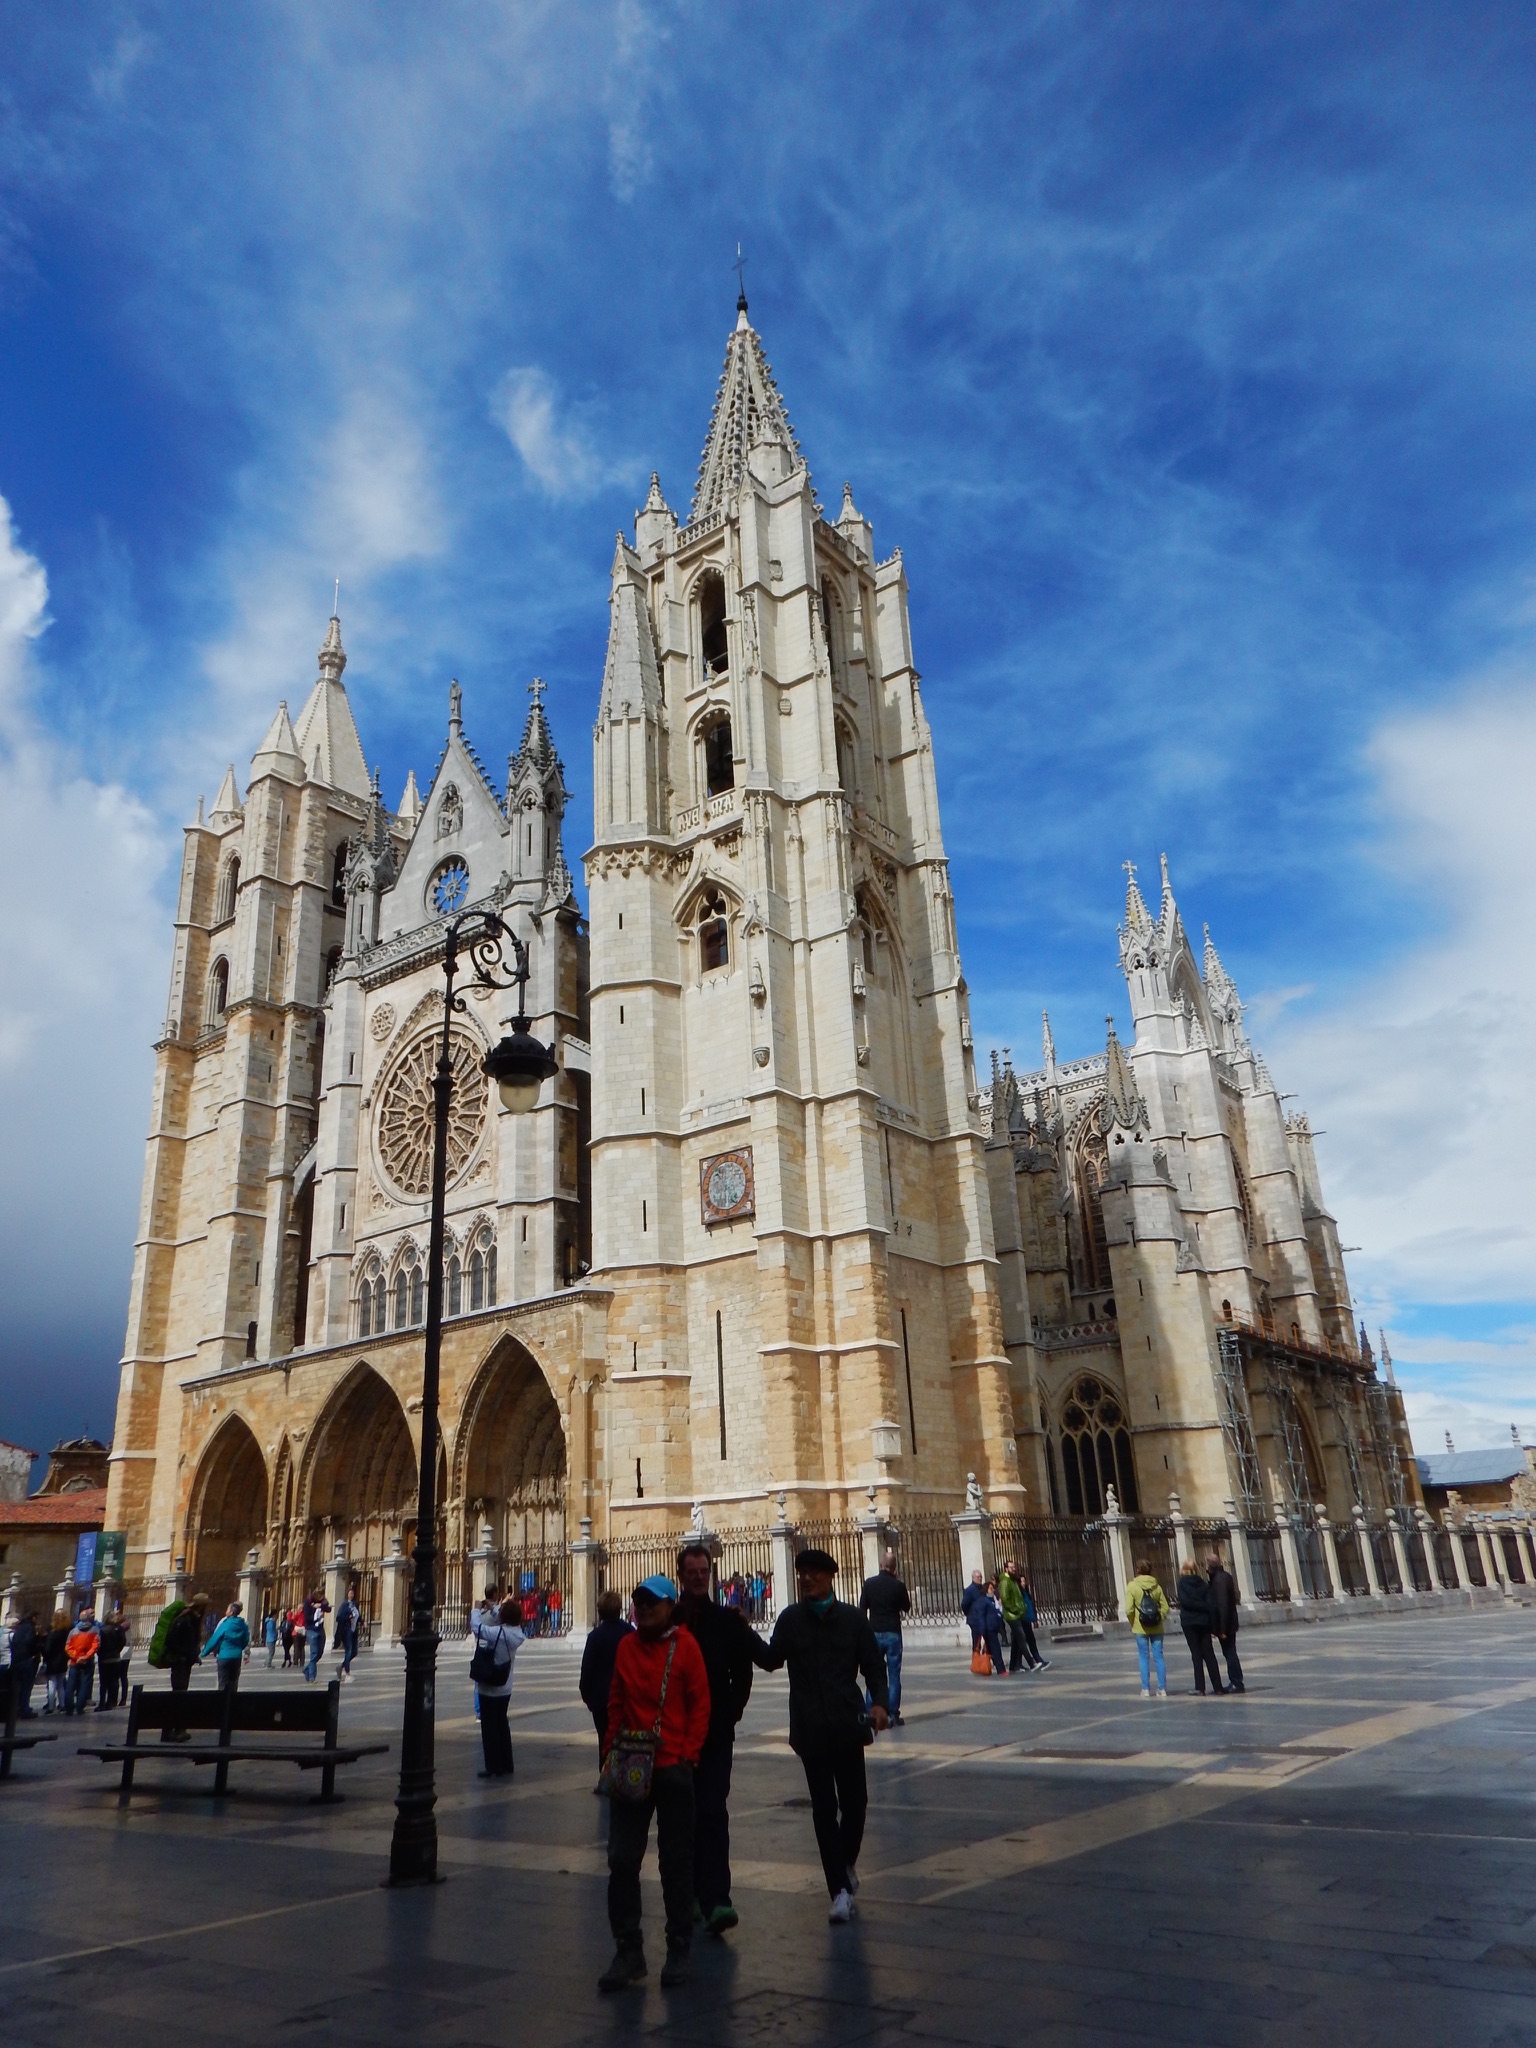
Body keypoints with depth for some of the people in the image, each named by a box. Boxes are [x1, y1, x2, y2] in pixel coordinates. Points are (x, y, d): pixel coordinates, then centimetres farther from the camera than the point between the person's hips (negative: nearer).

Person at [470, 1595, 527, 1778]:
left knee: (489, 1727, 5)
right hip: (505, 1688, 7)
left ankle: (493, 1767, 9)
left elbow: (476, 1626, -19)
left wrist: (477, 1610, -2)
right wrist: (492, 1609, 7)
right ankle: (506, 1765, 24)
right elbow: (503, 1623, 12)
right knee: (502, 1725, 18)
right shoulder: (517, 1633, -7)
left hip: (489, 1689, -7)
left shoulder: (497, 1633, -26)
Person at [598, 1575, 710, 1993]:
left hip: (673, 1768, -3)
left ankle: (678, 1950, 22)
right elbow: (616, 1703, 11)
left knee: (676, 1861, 8)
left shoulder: (685, 1646, -6)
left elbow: (700, 1705, -4)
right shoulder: (626, 1646, 4)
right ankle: (628, 1950, 17)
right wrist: (612, 1750, 4)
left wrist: (688, 1754, -9)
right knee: (622, 1860, 4)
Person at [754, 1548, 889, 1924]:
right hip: (810, 1728, 0)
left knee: (854, 1801, 6)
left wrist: (880, 1702, -16)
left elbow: (873, 1665, 1)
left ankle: (848, 1864, 34)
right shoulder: (791, 1619, 4)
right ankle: (840, 1889, 8)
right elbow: (771, 1660, 0)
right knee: (824, 1808, 2)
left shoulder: (852, 1619, 1)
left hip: (847, 1724, 0)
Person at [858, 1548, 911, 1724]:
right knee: (894, 1675, 4)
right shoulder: (898, 1585, -8)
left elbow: (862, 1609, 1)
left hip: (874, 1633, 2)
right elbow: (906, 1608, 7)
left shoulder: (869, 1584, -3)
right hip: (893, 1633, -2)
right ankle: (893, 1714, 3)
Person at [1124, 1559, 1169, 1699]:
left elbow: (1129, 1610, -13)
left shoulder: (1132, 1586, -9)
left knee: (1144, 1658, 5)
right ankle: (1162, 1688, 9)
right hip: (1156, 1628, 3)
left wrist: (1132, 1624, 2)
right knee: (1158, 1657, 8)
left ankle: (1146, 1689, 7)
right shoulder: (1156, 1586, 1)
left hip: (1140, 1628, -3)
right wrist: (1159, 1619, 8)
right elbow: (1165, 1607, -2)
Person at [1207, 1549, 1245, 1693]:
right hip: (1230, 1622, 10)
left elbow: (1222, 1605, -23)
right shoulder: (1224, 1576, 12)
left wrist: (1222, 1628, -22)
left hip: (1225, 1624, -10)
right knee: (1230, 1653, 14)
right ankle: (1235, 1682, 20)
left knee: (1230, 1653, -3)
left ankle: (1237, 1683, 2)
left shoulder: (1219, 1579, -19)